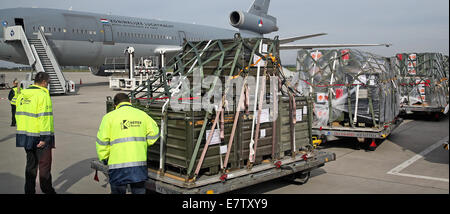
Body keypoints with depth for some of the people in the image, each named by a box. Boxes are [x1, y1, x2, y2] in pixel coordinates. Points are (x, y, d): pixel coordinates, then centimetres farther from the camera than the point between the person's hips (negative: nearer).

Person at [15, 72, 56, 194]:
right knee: (44, 164, 5)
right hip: (40, 136, -7)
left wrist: (23, 132, 21)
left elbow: (18, 114, 15)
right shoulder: (42, 95, -15)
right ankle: (47, 190, 13)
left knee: (31, 164, 17)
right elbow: (44, 117, -20)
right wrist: (44, 138, -20)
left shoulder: (22, 94, 11)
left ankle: (29, 190, 23)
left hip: (26, 135, 8)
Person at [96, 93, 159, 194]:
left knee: (118, 191, 12)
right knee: (139, 191, 13)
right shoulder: (142, 114, 8)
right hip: (139, 165, 2)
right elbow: (154, 132, 9)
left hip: (118, 164, -2)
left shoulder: (109, 117, 1)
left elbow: (102, 141, -2)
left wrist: (104, 159, 10)